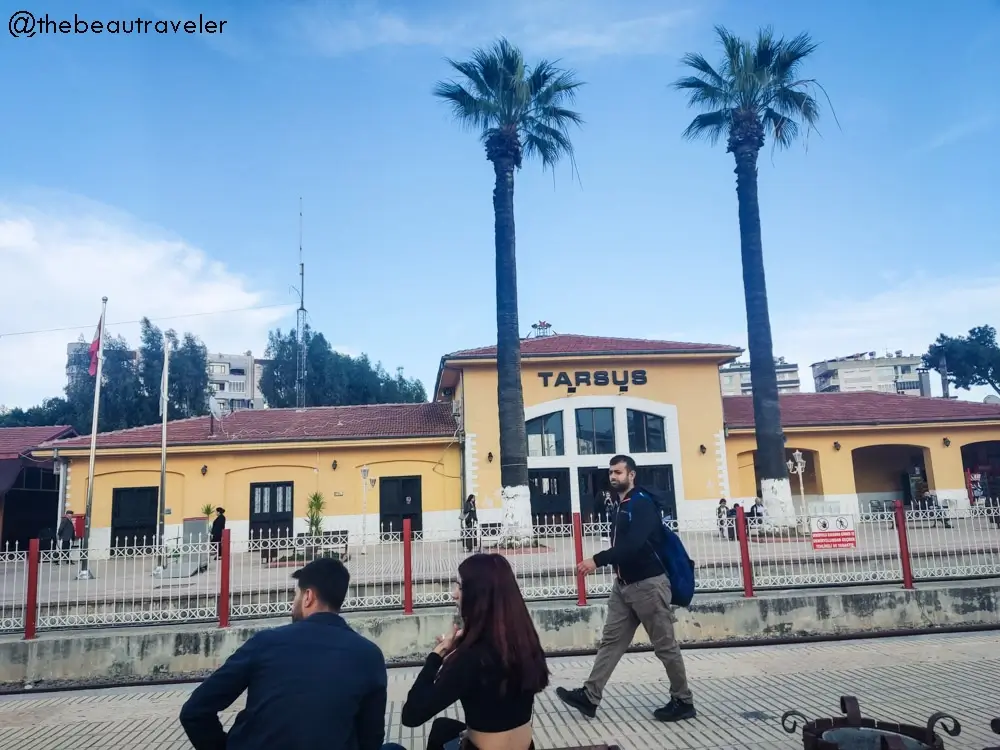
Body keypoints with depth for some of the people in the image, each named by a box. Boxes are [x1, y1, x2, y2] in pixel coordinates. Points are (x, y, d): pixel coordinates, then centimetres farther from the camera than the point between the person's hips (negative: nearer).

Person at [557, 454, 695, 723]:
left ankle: (683, 701, 18)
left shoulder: (642, 503, -14)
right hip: (624, 585, 9)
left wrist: (598, 560, -29)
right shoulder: (622, 506, 14)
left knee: (665, 645, 3)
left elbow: (633, 544, -26)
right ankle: (590, 696, 11)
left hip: (648, 583, -9)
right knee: (611, 641, 8)